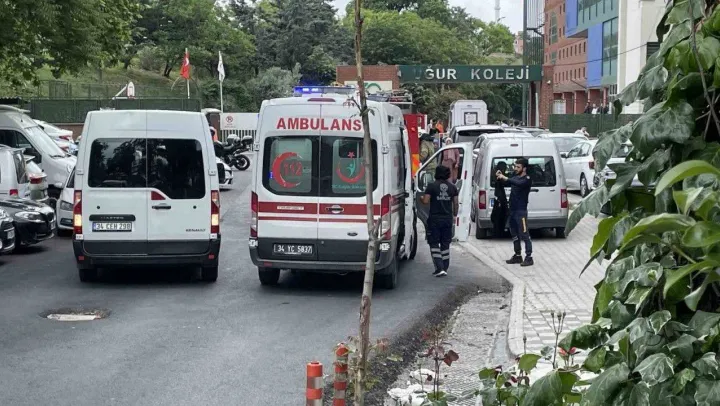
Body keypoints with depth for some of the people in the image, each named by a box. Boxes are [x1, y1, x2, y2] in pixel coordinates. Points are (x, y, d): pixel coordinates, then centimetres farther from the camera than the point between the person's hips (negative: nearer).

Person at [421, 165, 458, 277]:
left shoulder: (431, 186, -8)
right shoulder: (452, 187, 4)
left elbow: (426, 201, -13)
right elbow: (455, 203, 8)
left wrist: (422, 198, 9)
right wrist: (454, 214, 23)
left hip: (435, 219, -4)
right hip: (448, 219, 4)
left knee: (434, 244, 1)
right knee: (445, 244, 13)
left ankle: (440, 268, -11)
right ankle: (445, 268, 15)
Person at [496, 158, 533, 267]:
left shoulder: (527, 179, -10)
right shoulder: (515, 177, 14)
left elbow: (519, 183, -30)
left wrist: (505, 178, -35)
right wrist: (500, 176, -3)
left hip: (521, 211, -8)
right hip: (512, 210, 8)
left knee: (524, 234, -6)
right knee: (514, 234, 13)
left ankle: (529, 257, -4)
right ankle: (518, 256, 22)